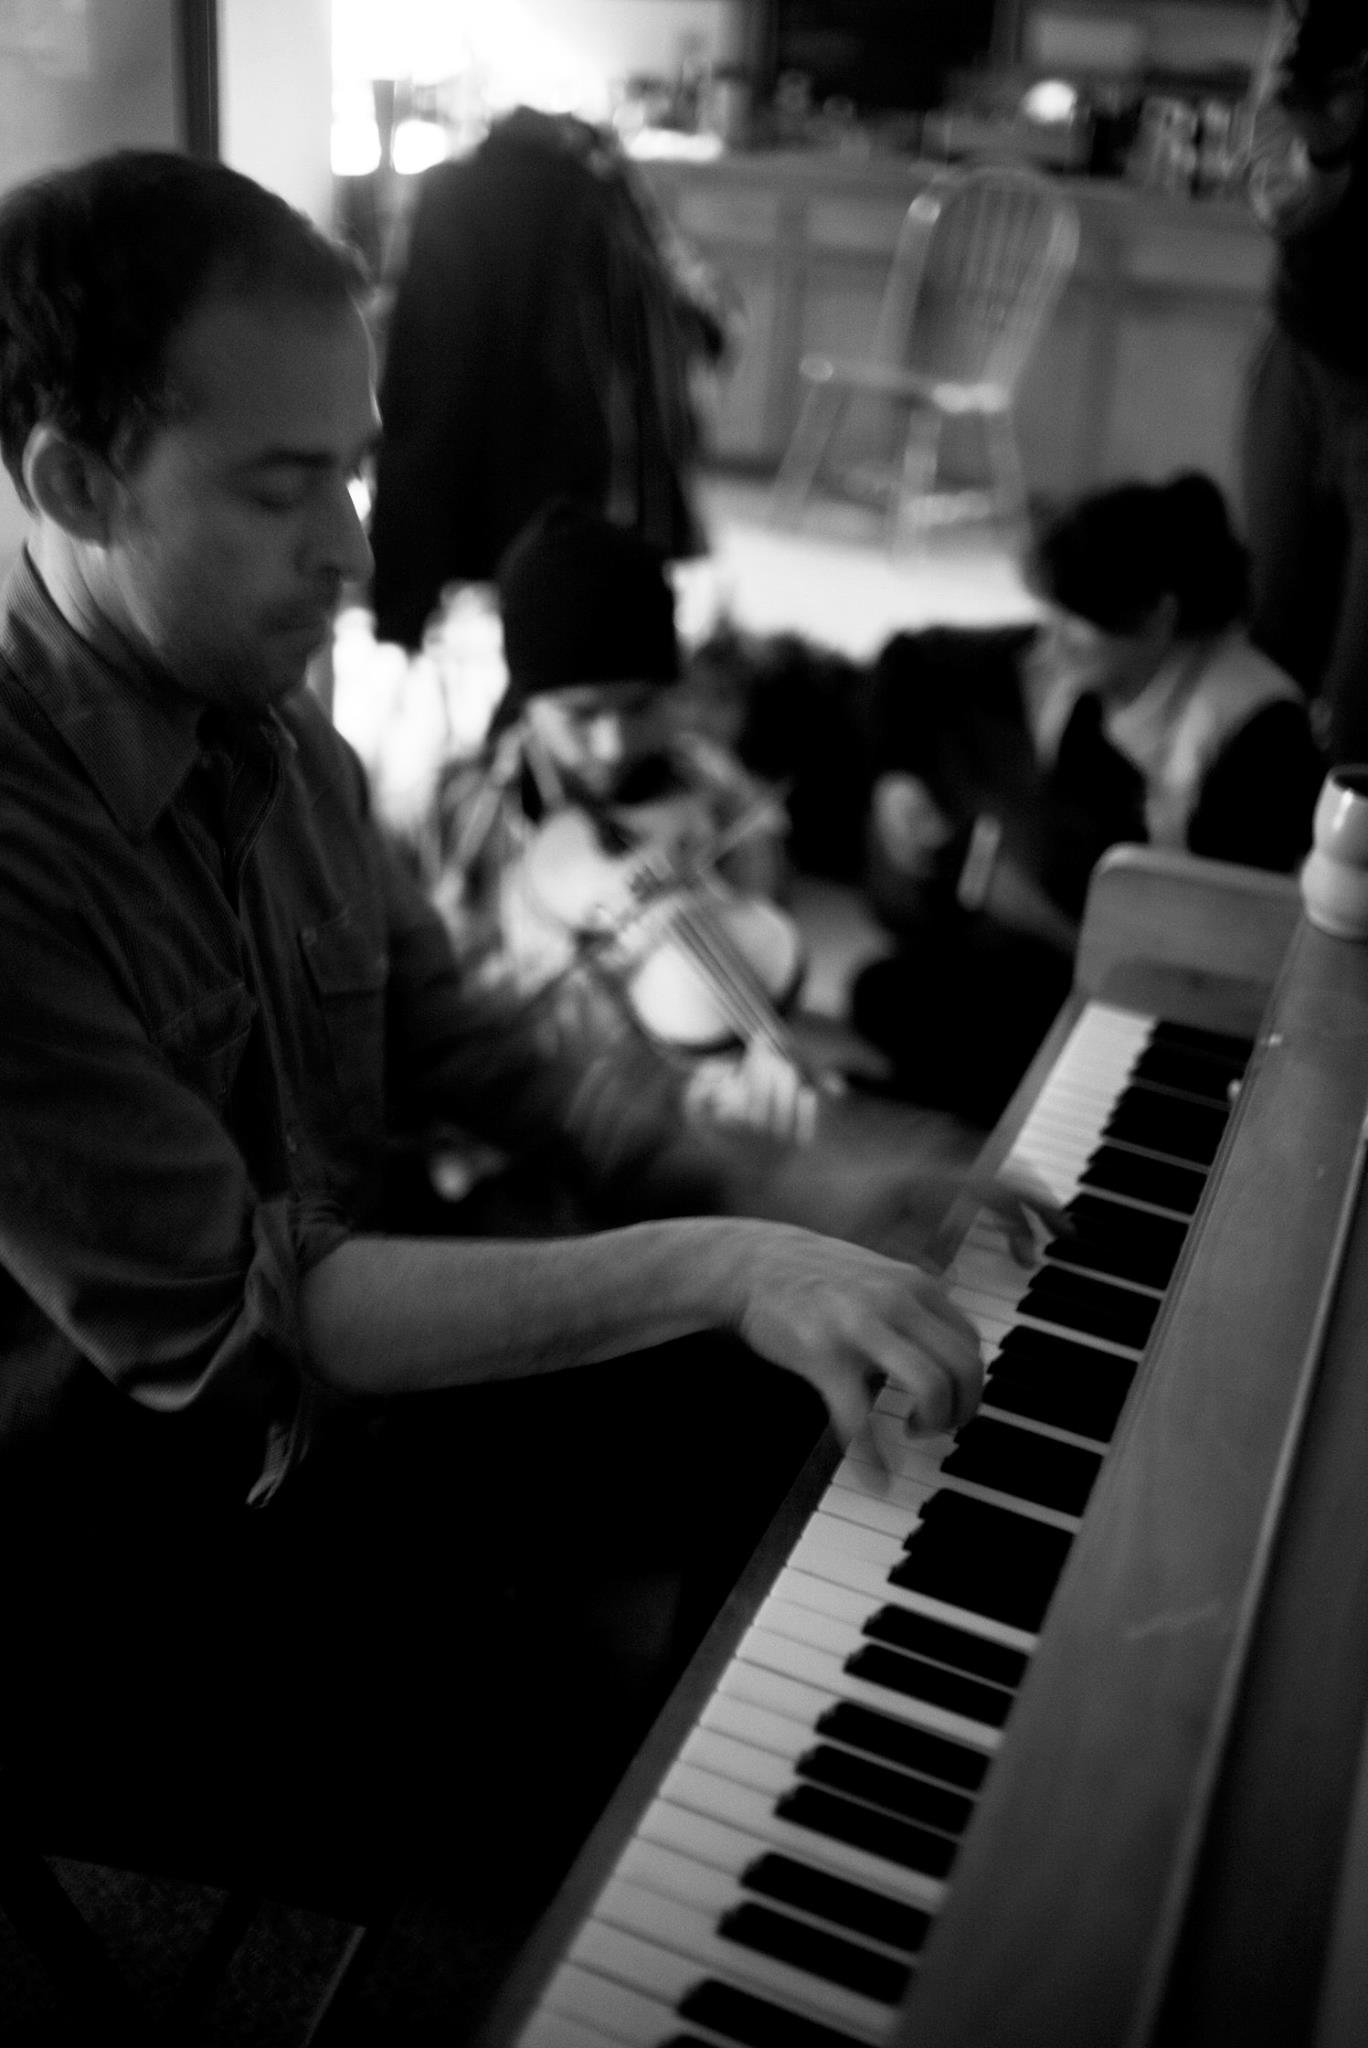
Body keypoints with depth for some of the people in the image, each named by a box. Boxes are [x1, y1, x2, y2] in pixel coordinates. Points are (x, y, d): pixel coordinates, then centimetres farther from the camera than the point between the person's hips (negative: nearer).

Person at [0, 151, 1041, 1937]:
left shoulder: (270, 734, -1)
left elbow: (451, 1042, 5)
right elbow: (222, 1318, -29)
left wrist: (769, 1190, -7)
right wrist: (713, 1266, -31)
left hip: (332, 1372, 7)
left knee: (783, 1435, 4)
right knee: (577, 1793, -18)